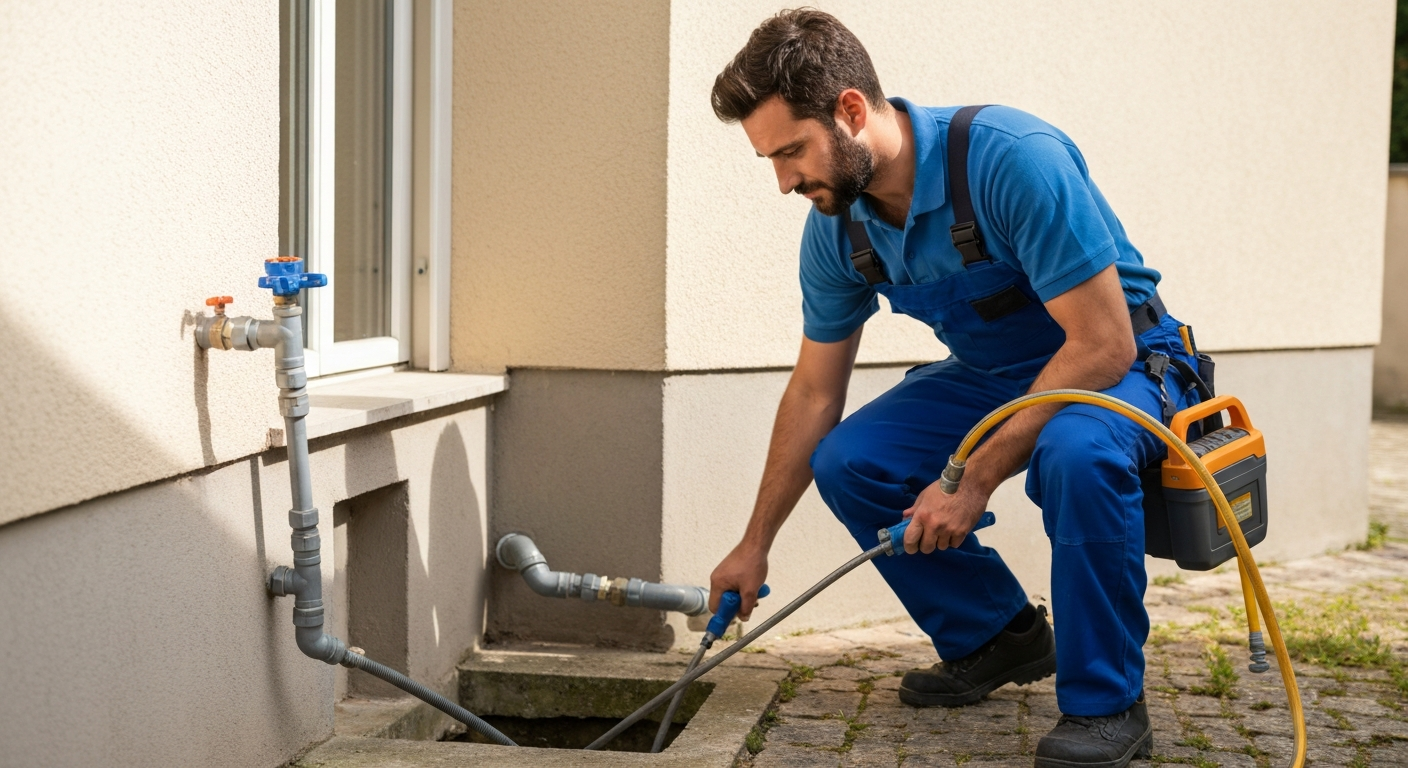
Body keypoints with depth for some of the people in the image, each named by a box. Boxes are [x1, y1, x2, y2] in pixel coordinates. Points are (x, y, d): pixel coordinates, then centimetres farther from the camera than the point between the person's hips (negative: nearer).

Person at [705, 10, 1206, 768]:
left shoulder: (1013, 158, -31)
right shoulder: (836, 227, -9)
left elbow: (1102, 344, -30)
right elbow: (814, 392, 4)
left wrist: (976, 479, -29)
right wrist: (755, 545, 7)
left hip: (1119, 364, -6)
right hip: (992, 375, 7)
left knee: (1076, 450, -39)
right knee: (846, 463, -13)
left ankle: (1105, 703, -21)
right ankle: (993, 637, 8)